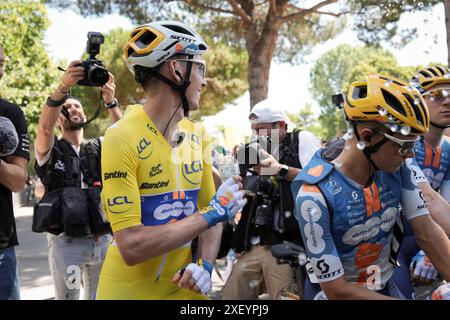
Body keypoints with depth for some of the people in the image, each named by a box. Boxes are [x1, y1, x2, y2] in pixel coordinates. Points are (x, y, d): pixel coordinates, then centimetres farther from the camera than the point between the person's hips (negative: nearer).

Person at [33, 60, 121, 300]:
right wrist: (63, 87, -33)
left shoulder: (99, 147, 12)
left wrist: (110, 101, -24)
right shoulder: (50, 150, 3)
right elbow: (44, 128, -19)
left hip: (103, 239, 3)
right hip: (66, 241, -3)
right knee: (67, 297, 1)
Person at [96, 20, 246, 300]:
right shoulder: (122, 138, -18)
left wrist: (204, 264, -13)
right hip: (131, 290, -5)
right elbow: (131, 247, -23)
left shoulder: (197, 137, 2)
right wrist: (212, 212, -20)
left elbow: (211, 217, 5)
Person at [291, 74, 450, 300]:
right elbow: (336, 290, -23)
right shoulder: (315, 195, -28)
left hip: (386, 287, 4)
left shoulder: (400, 166, -14)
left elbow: (427, 233, -14)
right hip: (334, 293, -4)